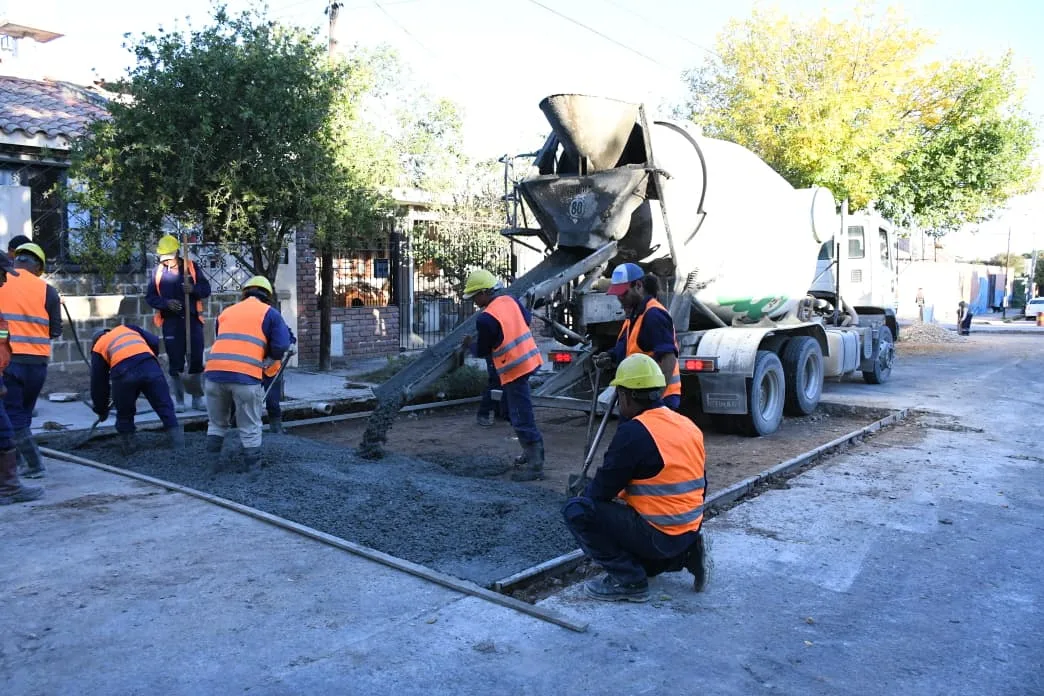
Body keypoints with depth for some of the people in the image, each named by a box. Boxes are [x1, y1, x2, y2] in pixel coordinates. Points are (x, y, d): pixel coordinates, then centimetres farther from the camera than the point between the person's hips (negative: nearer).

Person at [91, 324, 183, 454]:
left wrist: (101, 409, 41)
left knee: (124, 414, 21)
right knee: (165, 408, 6)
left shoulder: (98, 348, 31)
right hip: (150, 366, 1)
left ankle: (128, 448, 28)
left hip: (123, 372, -1)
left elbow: (98, 382, 31)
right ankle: (180, 447, 2)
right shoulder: (128, 328, 36)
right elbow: (155, 342, 22)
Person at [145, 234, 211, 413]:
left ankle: (198, 399, 13)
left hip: (192, 319, 0)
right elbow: (150, 297, 5)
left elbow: (206, 289, 3)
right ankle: (179, 400, 11)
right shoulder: (158, 271, 5)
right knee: (175, 363, 3)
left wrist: (194, 288, -18)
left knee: (196, 361, 3)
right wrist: (166, 303, -13)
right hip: (171, 322, 0)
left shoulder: (191, 267, 4)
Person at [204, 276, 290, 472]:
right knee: (250, 429, 9)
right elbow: (281, 346, 0)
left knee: (216, 424, 22)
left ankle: (212, 463, 25)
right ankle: (252, 468, 15)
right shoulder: (269, 313, 11)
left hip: (215, 372, 4)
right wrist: (265, 361, 17)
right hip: (246, 375, -4)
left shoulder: (226, 312, 25)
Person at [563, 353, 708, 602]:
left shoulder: (634, 432, -19)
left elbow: (602, 490, -14)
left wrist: (583, 496, 8)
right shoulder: (688, 426, 7)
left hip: (658, 536, -9)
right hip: (689, 532, 9)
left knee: (577, 510, -9)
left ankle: (628, 580, -4)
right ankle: (684, 555, 12)